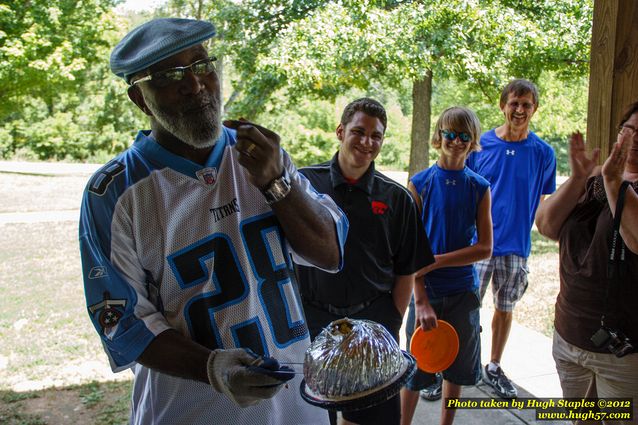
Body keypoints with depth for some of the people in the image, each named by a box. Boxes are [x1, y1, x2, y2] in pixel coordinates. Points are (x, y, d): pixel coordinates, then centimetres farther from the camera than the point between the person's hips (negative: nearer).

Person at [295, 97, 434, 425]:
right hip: (311, 321, -1)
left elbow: (405, 271, 6)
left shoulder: (397, 198, 1)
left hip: (374, 322, 1)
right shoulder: (304, 182, -3)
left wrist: (394, 323, 1)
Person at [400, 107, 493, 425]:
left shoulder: (480, 187, 1)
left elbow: (485, 248, -4)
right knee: (416, 367, 7)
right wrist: (421, 300, -17)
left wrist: (436, 261, -15)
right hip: (426, 290, -2)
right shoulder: (420, 183, -5)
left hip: (463, 291, 2)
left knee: (457, 369, 14)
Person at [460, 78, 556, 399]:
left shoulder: (544, 153, 0)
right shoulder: (479, 145, -3)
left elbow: (543, 204, 7)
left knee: (505, 308, 14)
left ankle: (494, 368, 31)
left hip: (517, 247, 2)